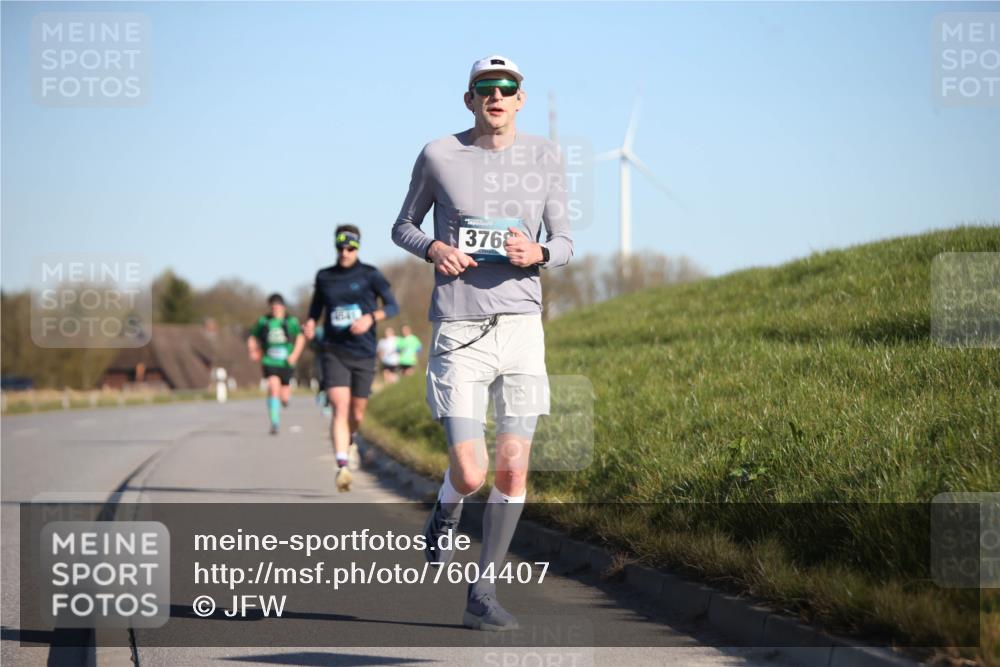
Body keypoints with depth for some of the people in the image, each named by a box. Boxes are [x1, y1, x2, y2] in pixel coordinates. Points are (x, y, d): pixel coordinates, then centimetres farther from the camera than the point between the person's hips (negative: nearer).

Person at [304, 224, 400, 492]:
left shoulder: (370, 275, -1)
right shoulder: (324, 277, 6)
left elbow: (392, 305, -3)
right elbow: (316, 306, 20)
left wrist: (371, 317, -22)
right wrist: (311, 322, -2)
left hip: (363, 354, 0)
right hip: (334, 352, 0)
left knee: (357, 413, 11)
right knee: (340, 407, -18)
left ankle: (349, 441, 46)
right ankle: (343, 467, -24)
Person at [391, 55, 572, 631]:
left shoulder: (545, 158, 7)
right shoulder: (438, 156, 1)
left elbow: (564, 244, 12)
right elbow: (403, 227, 14)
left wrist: (537, 253, -12)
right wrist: (432, 248, -8)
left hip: (522, 324, 2)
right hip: (459, 329, -2)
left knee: (513, 469, -2)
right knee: (470, 474, -11)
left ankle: (483, 595, 10)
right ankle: (444, 518, 26)